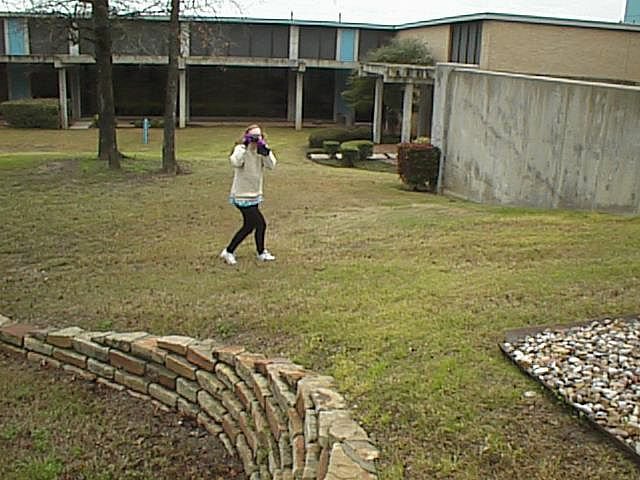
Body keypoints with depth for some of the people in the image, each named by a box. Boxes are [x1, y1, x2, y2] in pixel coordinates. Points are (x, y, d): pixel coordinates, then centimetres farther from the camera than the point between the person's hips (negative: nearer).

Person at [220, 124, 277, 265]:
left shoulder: (261, 151, 6)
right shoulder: (241, 149, -12)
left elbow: (271, 165, -11)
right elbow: (235, 162, -34)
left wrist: (265, 149, -22)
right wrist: (245, 146, -32)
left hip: (254, 195, 8)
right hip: (242, 196, -8)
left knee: (248, 226, 15)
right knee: (261, 224, -6)